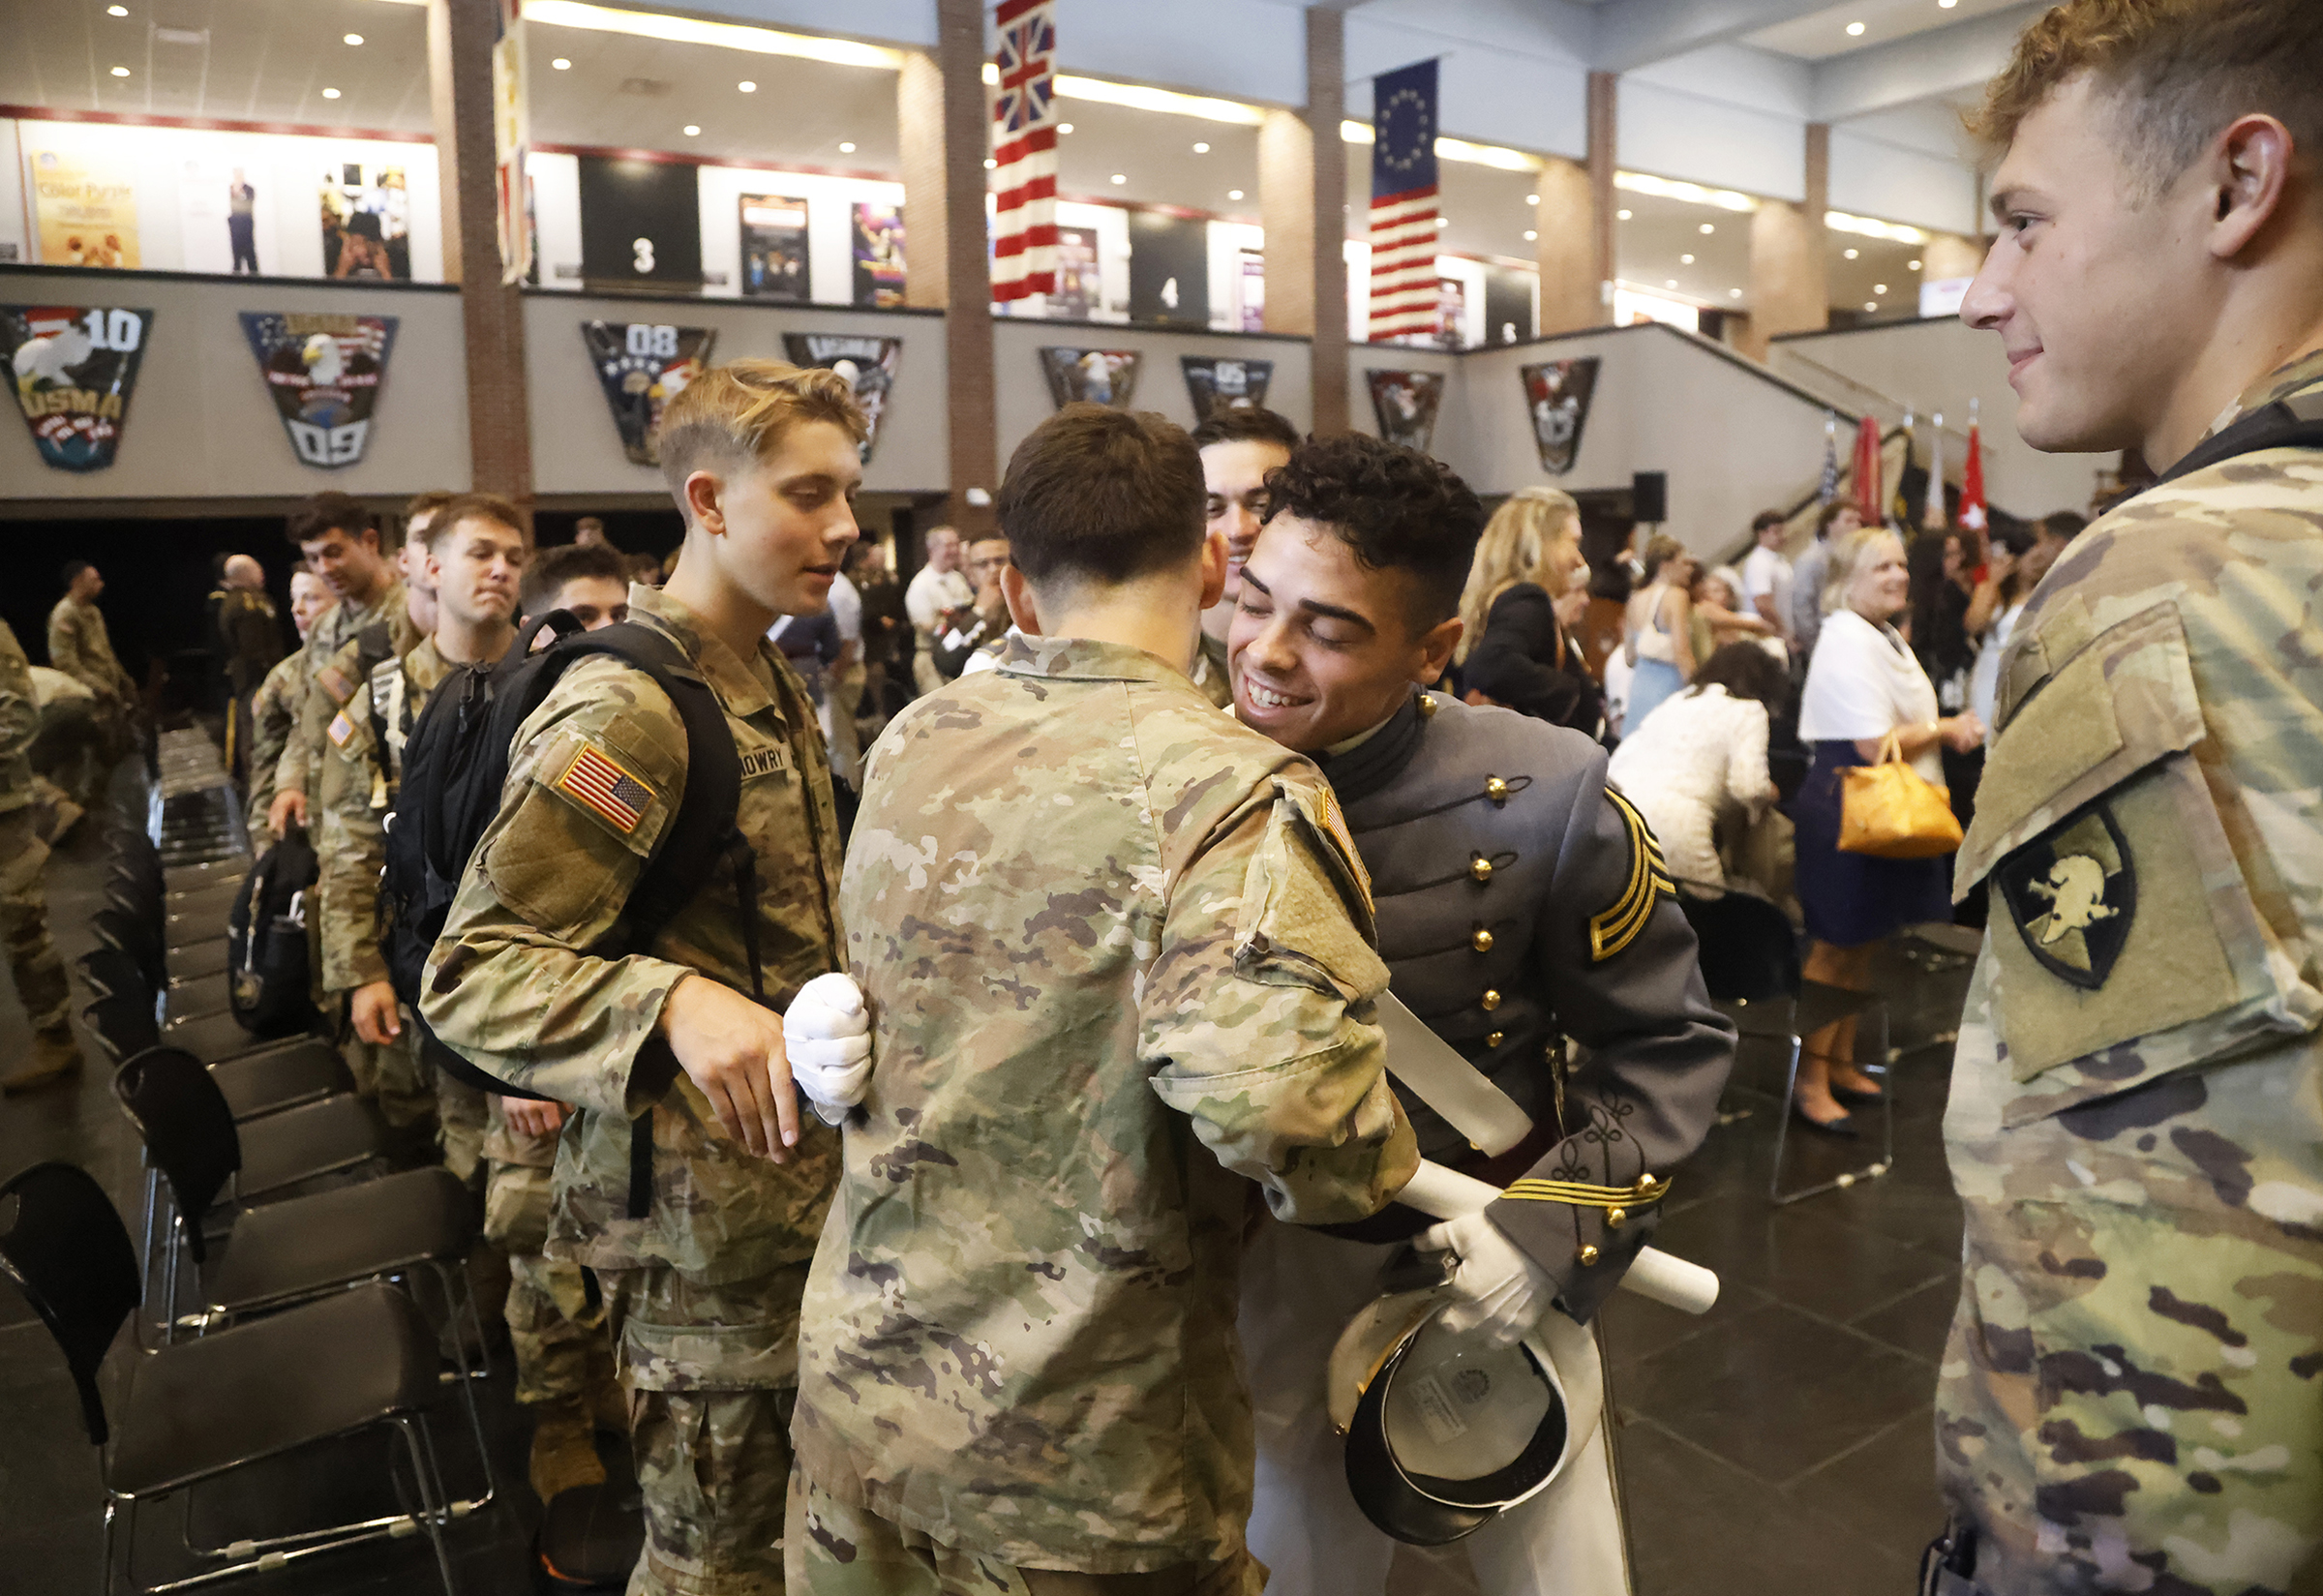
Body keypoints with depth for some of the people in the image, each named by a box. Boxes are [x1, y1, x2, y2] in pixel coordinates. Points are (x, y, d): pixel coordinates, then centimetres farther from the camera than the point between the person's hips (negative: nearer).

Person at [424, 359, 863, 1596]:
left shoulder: (768, 687, 12)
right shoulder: (626, 712, -18)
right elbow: (469, 973, -21)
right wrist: (670, 1001, -35)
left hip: (798, 1197, 9)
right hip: (706, 1222, -8)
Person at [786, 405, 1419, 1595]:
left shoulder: (908, 745, -1)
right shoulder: (1225, 787, -22)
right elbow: (1265, 1083, -35)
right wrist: (1402, 1188, -17)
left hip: (856, 1378, 5)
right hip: (1082, 1458, -5)